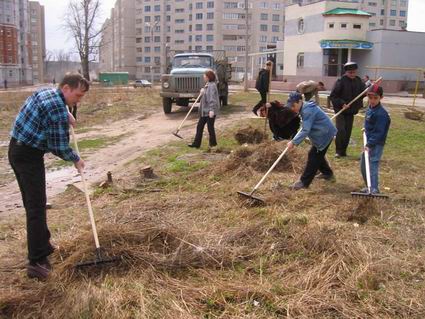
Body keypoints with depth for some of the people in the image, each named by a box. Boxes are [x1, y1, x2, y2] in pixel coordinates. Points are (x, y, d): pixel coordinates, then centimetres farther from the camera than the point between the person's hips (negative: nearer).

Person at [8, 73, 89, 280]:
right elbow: (59, 146, -16)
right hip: (29, 155, -10)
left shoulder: (45, 92, 9)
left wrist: (66, 116, 23)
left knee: (33, 202, 18)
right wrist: (76, 160, 0)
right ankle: (36, 262, -10)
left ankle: (42, 245, 30)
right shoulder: (58, 110, -20)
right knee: (36, 206, -10)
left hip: (16, 149, 10)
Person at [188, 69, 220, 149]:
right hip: (204, 110, 10)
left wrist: (211, 110, -29)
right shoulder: (208, 85, 14)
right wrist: (203, 92, 7)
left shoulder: (212, 86, -15)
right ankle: (196, 143, 14)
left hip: (210, 111, -10)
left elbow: (213, 99, -23)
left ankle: (213, 143, 15)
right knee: (200, 126, 9)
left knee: (210, 127, 1)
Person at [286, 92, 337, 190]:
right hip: (323, 133, 10)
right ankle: (327, 173, 39)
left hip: (324, 134, -10)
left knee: (313, 156, -9)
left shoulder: (308, 111, -25)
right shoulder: (305, 108, 6)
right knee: (318, 155, 21)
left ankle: (304, 182, -6)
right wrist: (295, 140, 6)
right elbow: (305, 127, 12)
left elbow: (305, 130, -31)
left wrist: (294, 142, -30)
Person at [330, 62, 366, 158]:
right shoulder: (341, 81, -11)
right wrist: (342, 104, -23)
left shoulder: (359, 81, 4)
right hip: (340, 110, -5)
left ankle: (343, 151, 18)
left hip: (351, 111, 5)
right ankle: (338, 151, -2)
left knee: (348, 132, 7)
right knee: (341, 130, -14)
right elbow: (333, 96, -12)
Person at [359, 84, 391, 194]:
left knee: (372, 166, -11)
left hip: (376, 144, -10)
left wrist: (370, 144, -26)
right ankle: (369, 186, 30)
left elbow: (378, 132, -23)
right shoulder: (370, 109, 7)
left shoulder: (381, 114, -21)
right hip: (369, 142, 10)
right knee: (363, 166, 17)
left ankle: (374, 189, -5)